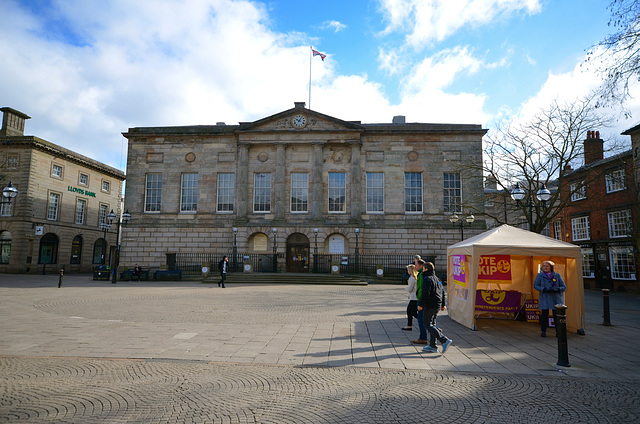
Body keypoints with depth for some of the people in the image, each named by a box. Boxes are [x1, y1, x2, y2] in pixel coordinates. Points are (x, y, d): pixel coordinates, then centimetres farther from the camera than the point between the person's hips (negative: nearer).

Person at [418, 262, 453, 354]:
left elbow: (425, 294, -22)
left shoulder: (427, 279, -14)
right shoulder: (436, 279, 15)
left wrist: (420, 304, -16)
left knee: (428, 325, -5)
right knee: (432, 324, 15)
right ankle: (432, 346, 17)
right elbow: (442, 291, 19)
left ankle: (445, 340, -15)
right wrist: (443, 304, 26)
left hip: (430, 306, -9)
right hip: (437, 306, 9)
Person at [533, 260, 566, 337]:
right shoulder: (540, 275, 4)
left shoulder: (557, 275, 6)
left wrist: (557, 289, -14)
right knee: (544, 315, -1)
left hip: (556, 299, 1)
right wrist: (544, 289, -14)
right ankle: (543, 331, 8)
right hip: (544, 299, -1)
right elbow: (535, 285, 2)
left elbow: (564, 287, 7)